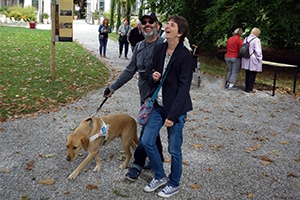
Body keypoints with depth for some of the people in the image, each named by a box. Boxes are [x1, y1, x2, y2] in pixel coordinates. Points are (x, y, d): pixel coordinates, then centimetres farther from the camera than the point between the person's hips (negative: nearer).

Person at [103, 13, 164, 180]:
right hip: (144, 94, 7)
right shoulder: (139, 47, 8)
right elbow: (130, 70, 13)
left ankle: (138, 164, 11)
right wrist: (113, 87, 13)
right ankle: (158, 157, 36)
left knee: (147, 130, -3)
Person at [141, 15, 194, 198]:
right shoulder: (160, 49, 3)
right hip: (158, 105, 6)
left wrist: (172, 115, -20)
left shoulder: (185, 56, -16)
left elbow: (184, 87, -18)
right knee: (147, 141, 8)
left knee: (174, 149, 6)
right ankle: (160, 177, 30)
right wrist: (153, 76, -7)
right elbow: (151, 69, 19)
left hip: (176, 108, -6)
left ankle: (174, 184, 29)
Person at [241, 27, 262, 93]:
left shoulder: (246, 39, 7)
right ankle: (249, 89, 6)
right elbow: (258, 51, -15)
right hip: (253, 60, -7)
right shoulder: (256, 40, -13)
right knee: (252, 75, 2)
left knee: (248, 74, 14)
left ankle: (247, 88, 20)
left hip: (246, 60, 7)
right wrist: (259, 58, -2)